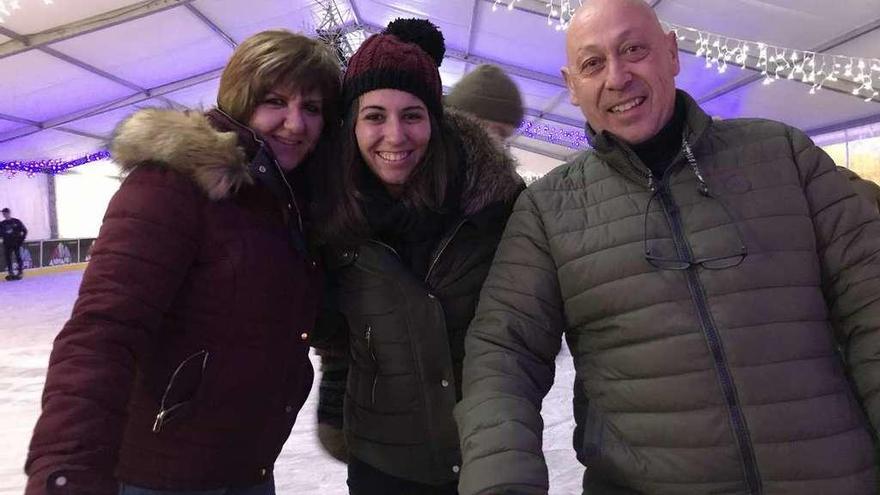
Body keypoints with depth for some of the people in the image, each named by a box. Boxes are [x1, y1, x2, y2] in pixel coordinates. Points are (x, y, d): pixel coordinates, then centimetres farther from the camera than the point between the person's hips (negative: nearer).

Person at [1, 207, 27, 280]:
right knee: (8, 259, 4)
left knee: (18, 257, -2)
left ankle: (20, 272, 7)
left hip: (16, 243, -3)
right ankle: (10, 273, 11)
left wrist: (21, 239, -2)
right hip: (7, 244, 3)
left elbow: (24, 230, 2)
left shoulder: (16, 222, -1)